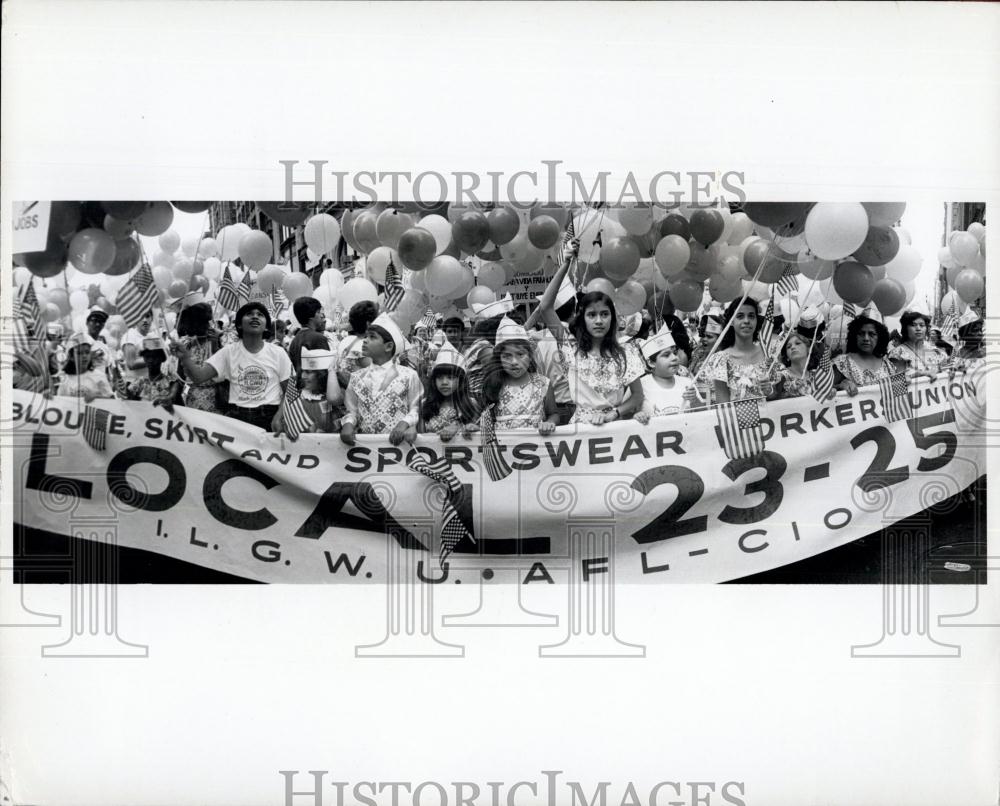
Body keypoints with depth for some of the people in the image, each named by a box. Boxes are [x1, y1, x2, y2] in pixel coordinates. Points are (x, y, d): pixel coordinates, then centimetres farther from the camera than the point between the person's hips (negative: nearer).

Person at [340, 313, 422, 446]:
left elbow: (415, 409, 2)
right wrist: (348, 424, -8)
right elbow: (352, 410, 11)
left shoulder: (408, 375, 1)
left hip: (397, 440, -2)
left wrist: (404, 423, -16)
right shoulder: (357, 377, 11)